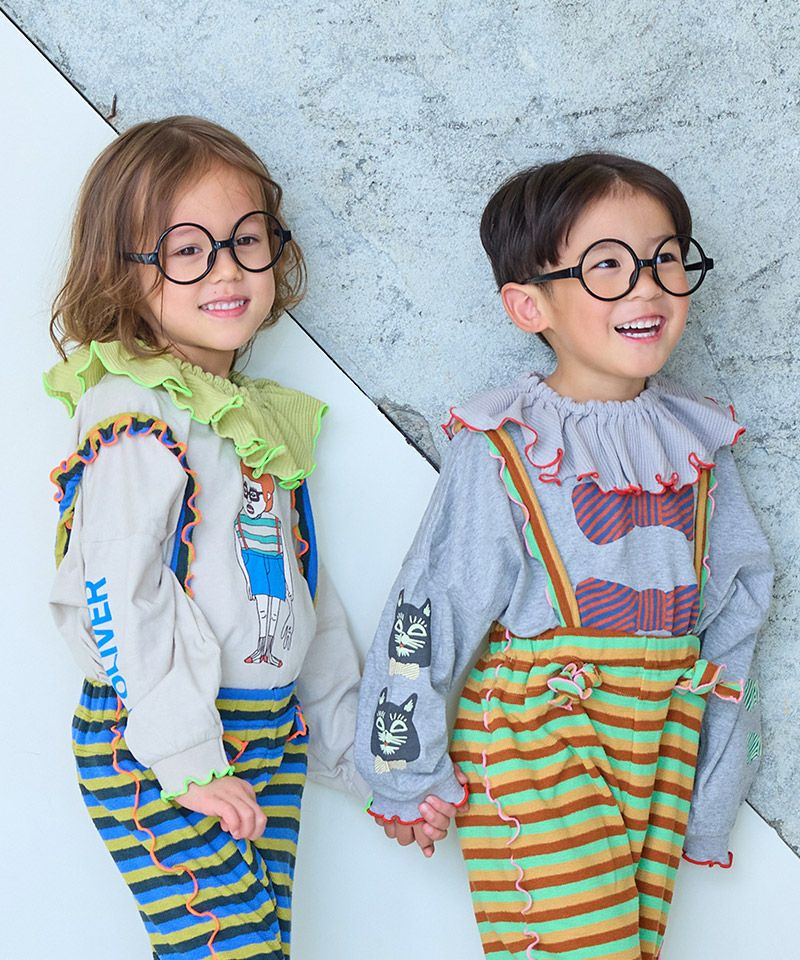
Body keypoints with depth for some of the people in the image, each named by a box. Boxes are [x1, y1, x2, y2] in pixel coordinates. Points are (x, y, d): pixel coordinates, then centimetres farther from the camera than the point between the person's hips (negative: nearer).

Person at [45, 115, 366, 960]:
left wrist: (360, 752, 20)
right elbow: (120, 593, -19)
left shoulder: (264, 415, 14)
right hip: (153, 743, -8)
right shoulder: (131, 416, -12)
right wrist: (188, 759, -21)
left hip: (272, 739, 8)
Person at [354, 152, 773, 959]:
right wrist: (408, 775, -3)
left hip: (663, 742, 5)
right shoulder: (502, 449, -12)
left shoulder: (696, 442, 5)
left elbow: (737, 604, 11)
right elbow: (427, 617, -9)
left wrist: (714, 789, 13)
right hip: (539, 738, -5)